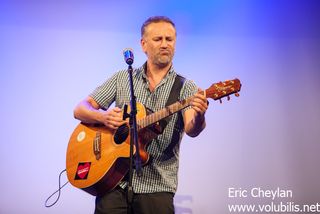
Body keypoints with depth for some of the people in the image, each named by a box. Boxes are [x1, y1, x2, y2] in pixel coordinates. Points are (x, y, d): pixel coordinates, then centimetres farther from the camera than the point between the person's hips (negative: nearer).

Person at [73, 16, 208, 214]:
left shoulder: (185, 88, 1)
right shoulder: (122, 78, 8)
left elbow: (191, 130, -15)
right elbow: (80, 110, 6)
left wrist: (199, 116, -37)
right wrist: (103, 117, -14)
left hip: (157, 186, -1)